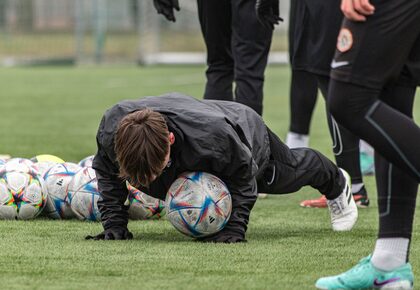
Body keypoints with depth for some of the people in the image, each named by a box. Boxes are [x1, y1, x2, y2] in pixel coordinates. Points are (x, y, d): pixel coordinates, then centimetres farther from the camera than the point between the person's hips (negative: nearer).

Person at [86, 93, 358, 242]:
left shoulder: (212, 136, -54)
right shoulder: (111, 127, -42)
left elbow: (243, 175, -32)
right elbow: (107, 172, -18)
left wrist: (235, 228, -36)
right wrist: (114, 222, -27)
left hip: (247, 134, -4)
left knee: (289, 171, 28)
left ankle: (336, 183, 64)